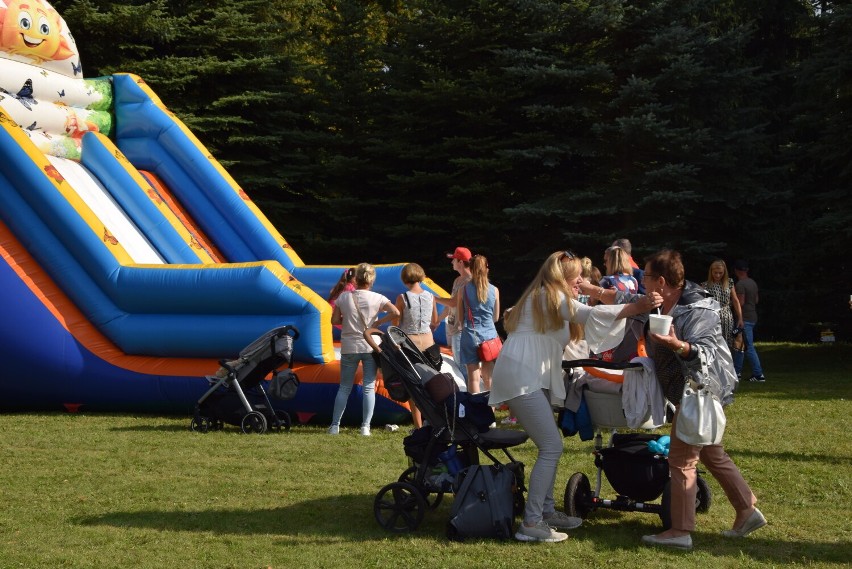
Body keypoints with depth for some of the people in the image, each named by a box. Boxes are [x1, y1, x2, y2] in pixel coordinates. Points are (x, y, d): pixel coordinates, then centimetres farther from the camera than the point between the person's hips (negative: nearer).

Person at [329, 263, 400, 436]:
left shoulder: (344, 297, -4)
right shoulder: (377, 298, -7)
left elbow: (334, 320, -1)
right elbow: (396, 313, -15)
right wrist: (377, 322, -5)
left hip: (349, 348, 1)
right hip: (370, 347, -1)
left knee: (344, 388, 11)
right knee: (369, 387, 5)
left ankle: (334, 426, 11)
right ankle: (365, 426, 1)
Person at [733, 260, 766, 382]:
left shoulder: (740, 284, -17)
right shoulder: (753, 282, 10)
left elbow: (740, 302, -20)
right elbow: (756, 299, 18)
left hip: (744, 318, -9)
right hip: (753, 316, 9)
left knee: (749, 347, -8)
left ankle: (758, 374, -9)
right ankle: (737, 371, 25)